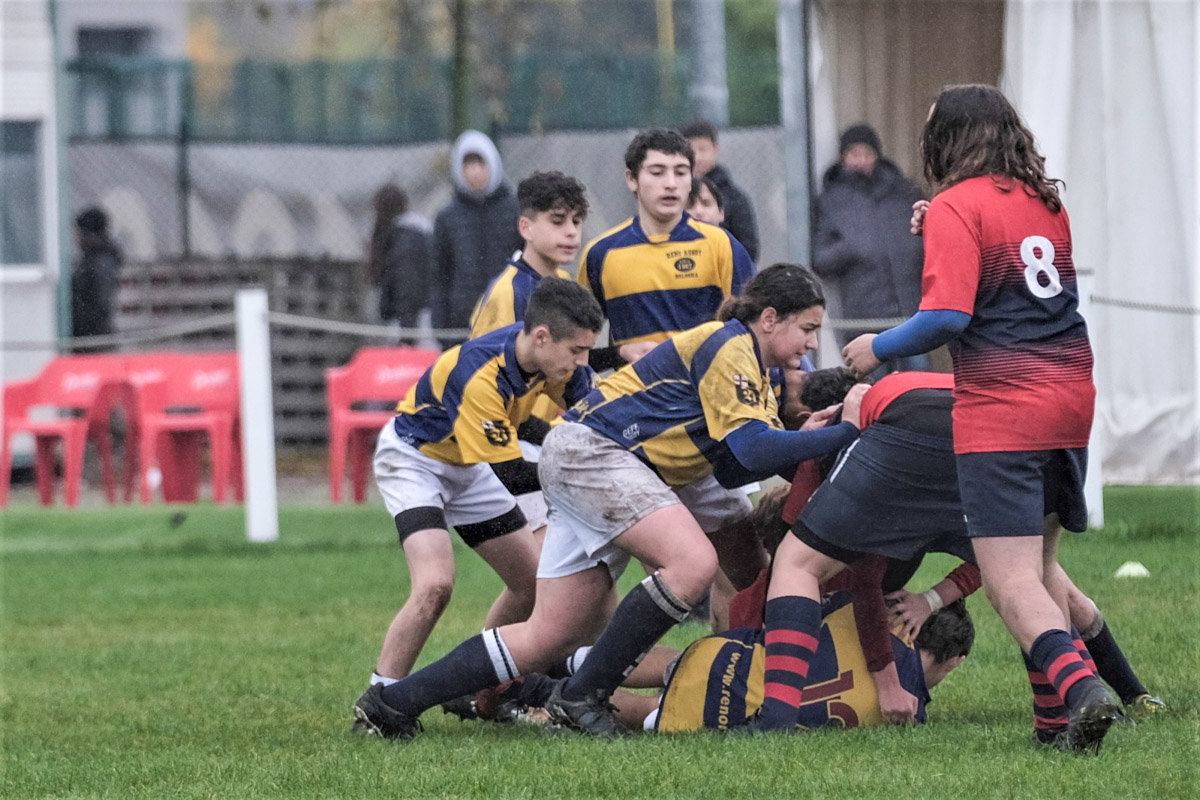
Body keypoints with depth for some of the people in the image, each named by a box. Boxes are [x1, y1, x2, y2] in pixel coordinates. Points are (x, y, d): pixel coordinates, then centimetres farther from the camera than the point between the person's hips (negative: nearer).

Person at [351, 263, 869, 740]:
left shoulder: (754, 374, 18)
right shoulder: (728, 347, -12)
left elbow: (735, 468, 13)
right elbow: (752, 449, -21)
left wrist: (804, 438, 1)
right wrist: (843, 432, -17)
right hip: (591, 449, -10)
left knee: (551, 637, 3)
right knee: (694, 562, -26)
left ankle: (392, 703, 7)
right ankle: (583, 695, -20)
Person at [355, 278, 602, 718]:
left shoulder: (552, 356, -16)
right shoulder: (480, 375, -38)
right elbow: (510, 475, -35)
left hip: (465, 467, 8)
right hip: (414, 460, -8)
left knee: (533, 580, 8)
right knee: (435, 583, -27)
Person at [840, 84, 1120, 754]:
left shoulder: (957, 206, -7)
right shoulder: (1048, 202, 14)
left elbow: (948, 315, -17)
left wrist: (880, 349, 0)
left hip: (1001, 410, -7)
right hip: (1072, 399, 7)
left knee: (1011, 580, -10)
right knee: (1042, 563, 19)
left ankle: (1082, 689, -30)